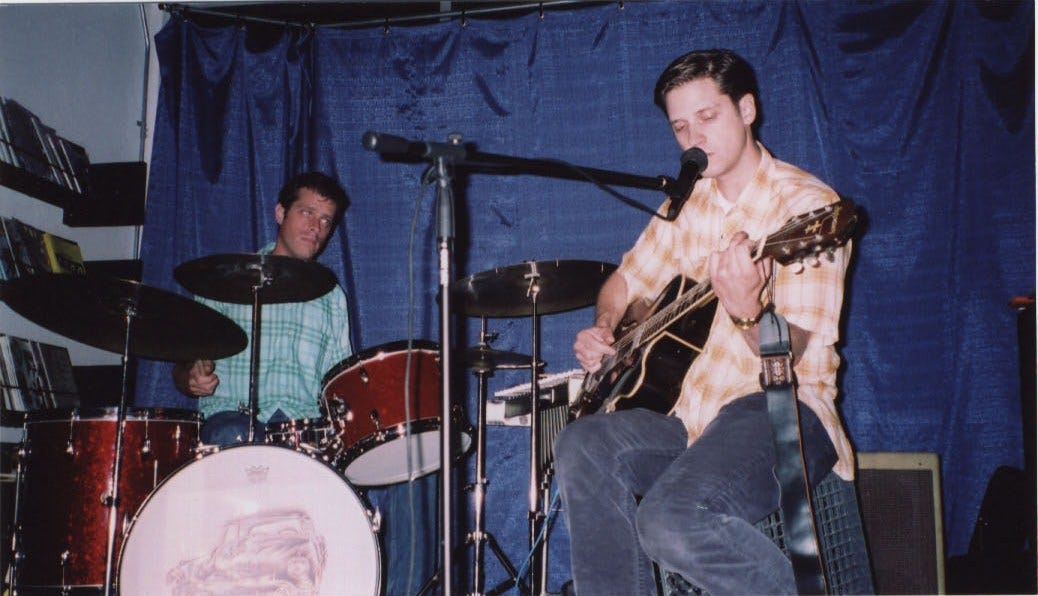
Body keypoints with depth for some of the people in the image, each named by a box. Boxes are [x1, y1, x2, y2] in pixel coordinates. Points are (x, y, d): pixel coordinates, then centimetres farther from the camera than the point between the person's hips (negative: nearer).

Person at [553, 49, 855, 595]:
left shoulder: (806, 205, -10)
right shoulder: (689, 203, 12)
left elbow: (786, 356, -19)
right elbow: (626, 282, 24)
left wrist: (748, 312, -39)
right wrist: (604, 329, 3)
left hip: (784, 411, -7)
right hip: (696, 408, 7)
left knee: (672, 519, -31)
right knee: (583, 447, -19)